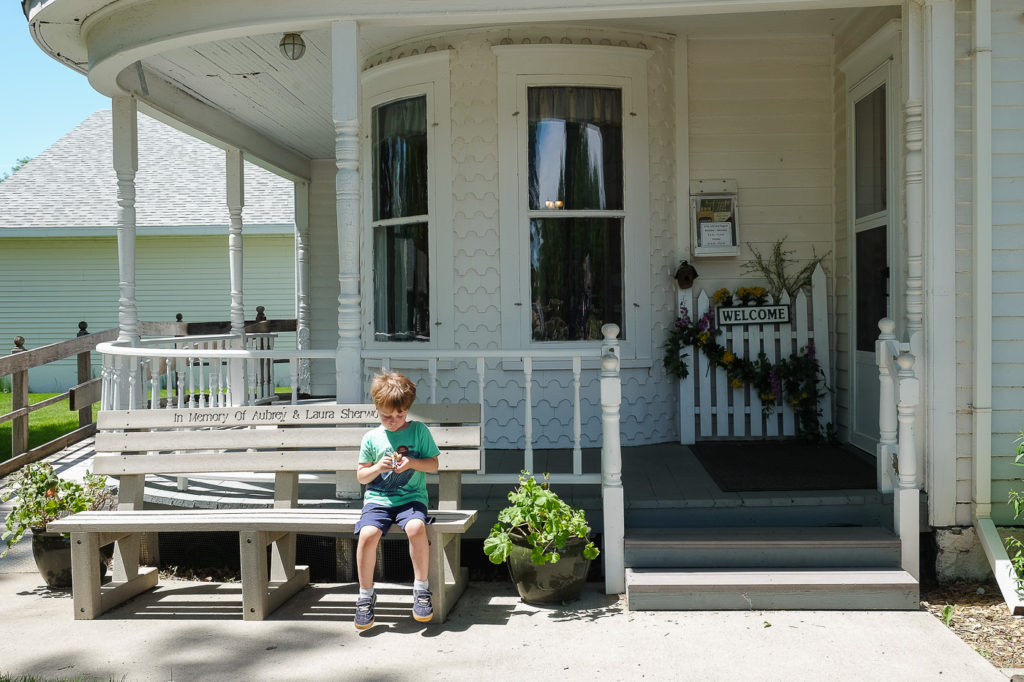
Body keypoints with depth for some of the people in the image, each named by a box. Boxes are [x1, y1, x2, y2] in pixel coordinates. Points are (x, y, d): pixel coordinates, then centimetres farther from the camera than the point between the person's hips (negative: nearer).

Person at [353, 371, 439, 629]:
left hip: (411, 497, -1)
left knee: (416, 527, -33)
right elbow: (361, 476, 11)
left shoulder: (419, 431, 6)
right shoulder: (372, 438, 8)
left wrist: (412, 463, -12)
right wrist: (378, 467, -9)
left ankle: (421, 588, -15)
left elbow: (433, 465, 7)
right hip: (377, 499, 1)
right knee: (368, 533, -28)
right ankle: (366, 594, -8)